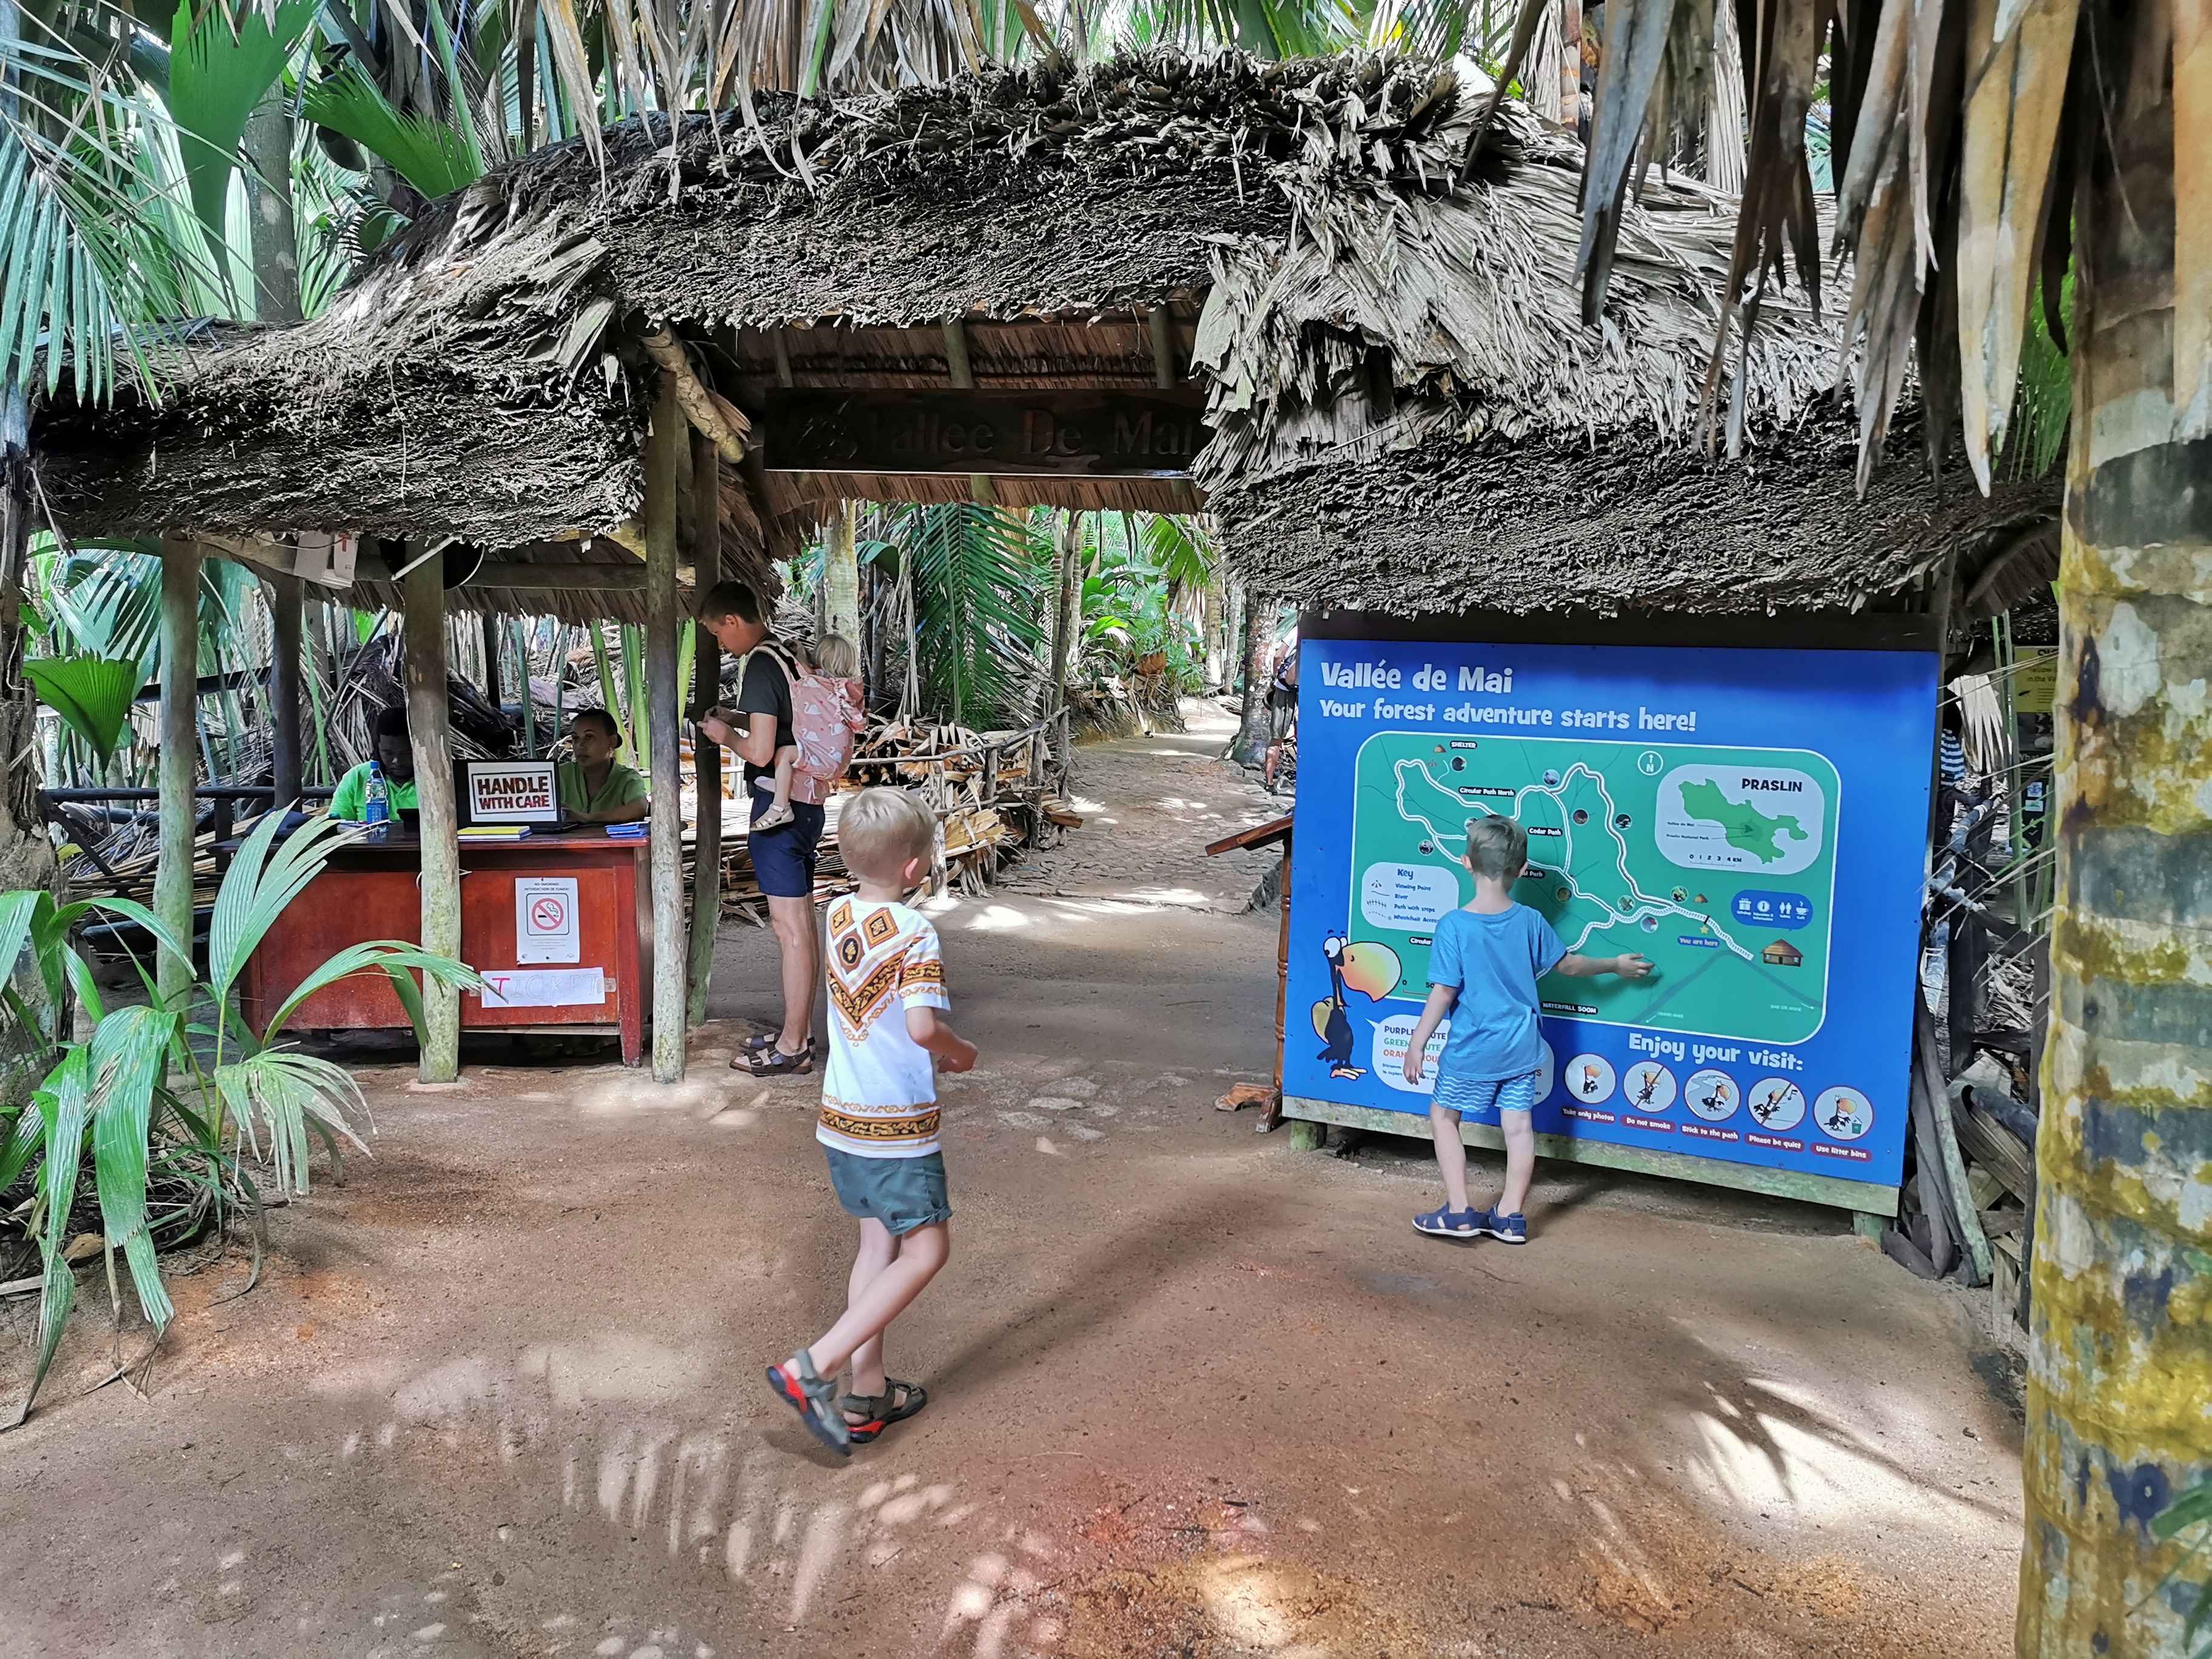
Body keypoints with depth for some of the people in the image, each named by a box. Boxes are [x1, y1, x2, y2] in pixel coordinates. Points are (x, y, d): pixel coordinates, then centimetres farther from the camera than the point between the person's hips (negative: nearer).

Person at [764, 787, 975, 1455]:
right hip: (897, 1125, -8)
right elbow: (922, 1026, -30)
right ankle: (813, 1368, -3)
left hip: (841, 1117, 8)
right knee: (925, 1250, 4)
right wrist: (961, 1050, -9)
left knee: (878, 1244, 18)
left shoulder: (839, 915, 5)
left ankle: (867, 1395, 25)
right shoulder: (915, 934, -19)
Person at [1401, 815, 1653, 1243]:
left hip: (1471, 1051, -4)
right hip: (1520, 1049, 4)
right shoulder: (1531, 922, -4)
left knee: (1443, 1115, 11)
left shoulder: (1454, 926, -17)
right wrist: (1615, 965, 27)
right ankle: (1510, 1216, 19)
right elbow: (1568, 965, 9)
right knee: (1519, 1126, 12)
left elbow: (1443, 992, -16)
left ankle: (1458, 1212, 8)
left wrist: (1417, 1044, -8)